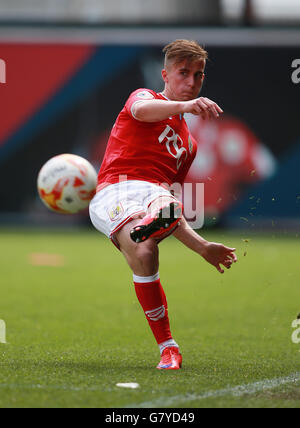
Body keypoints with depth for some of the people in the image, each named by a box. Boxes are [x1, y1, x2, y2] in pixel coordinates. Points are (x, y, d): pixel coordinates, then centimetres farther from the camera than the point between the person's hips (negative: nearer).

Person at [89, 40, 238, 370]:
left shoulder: (188, 142, 35)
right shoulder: (145, 96, 17)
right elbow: (141, 110, -13)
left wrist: (202, 247, 28)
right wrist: (184, 106, -33)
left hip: (155, 194, 5)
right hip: (114, 191, -5)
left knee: (167, 208, -35)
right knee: (142, 253, -32)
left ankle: (146, 228, -71)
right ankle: (167, 348, -25)